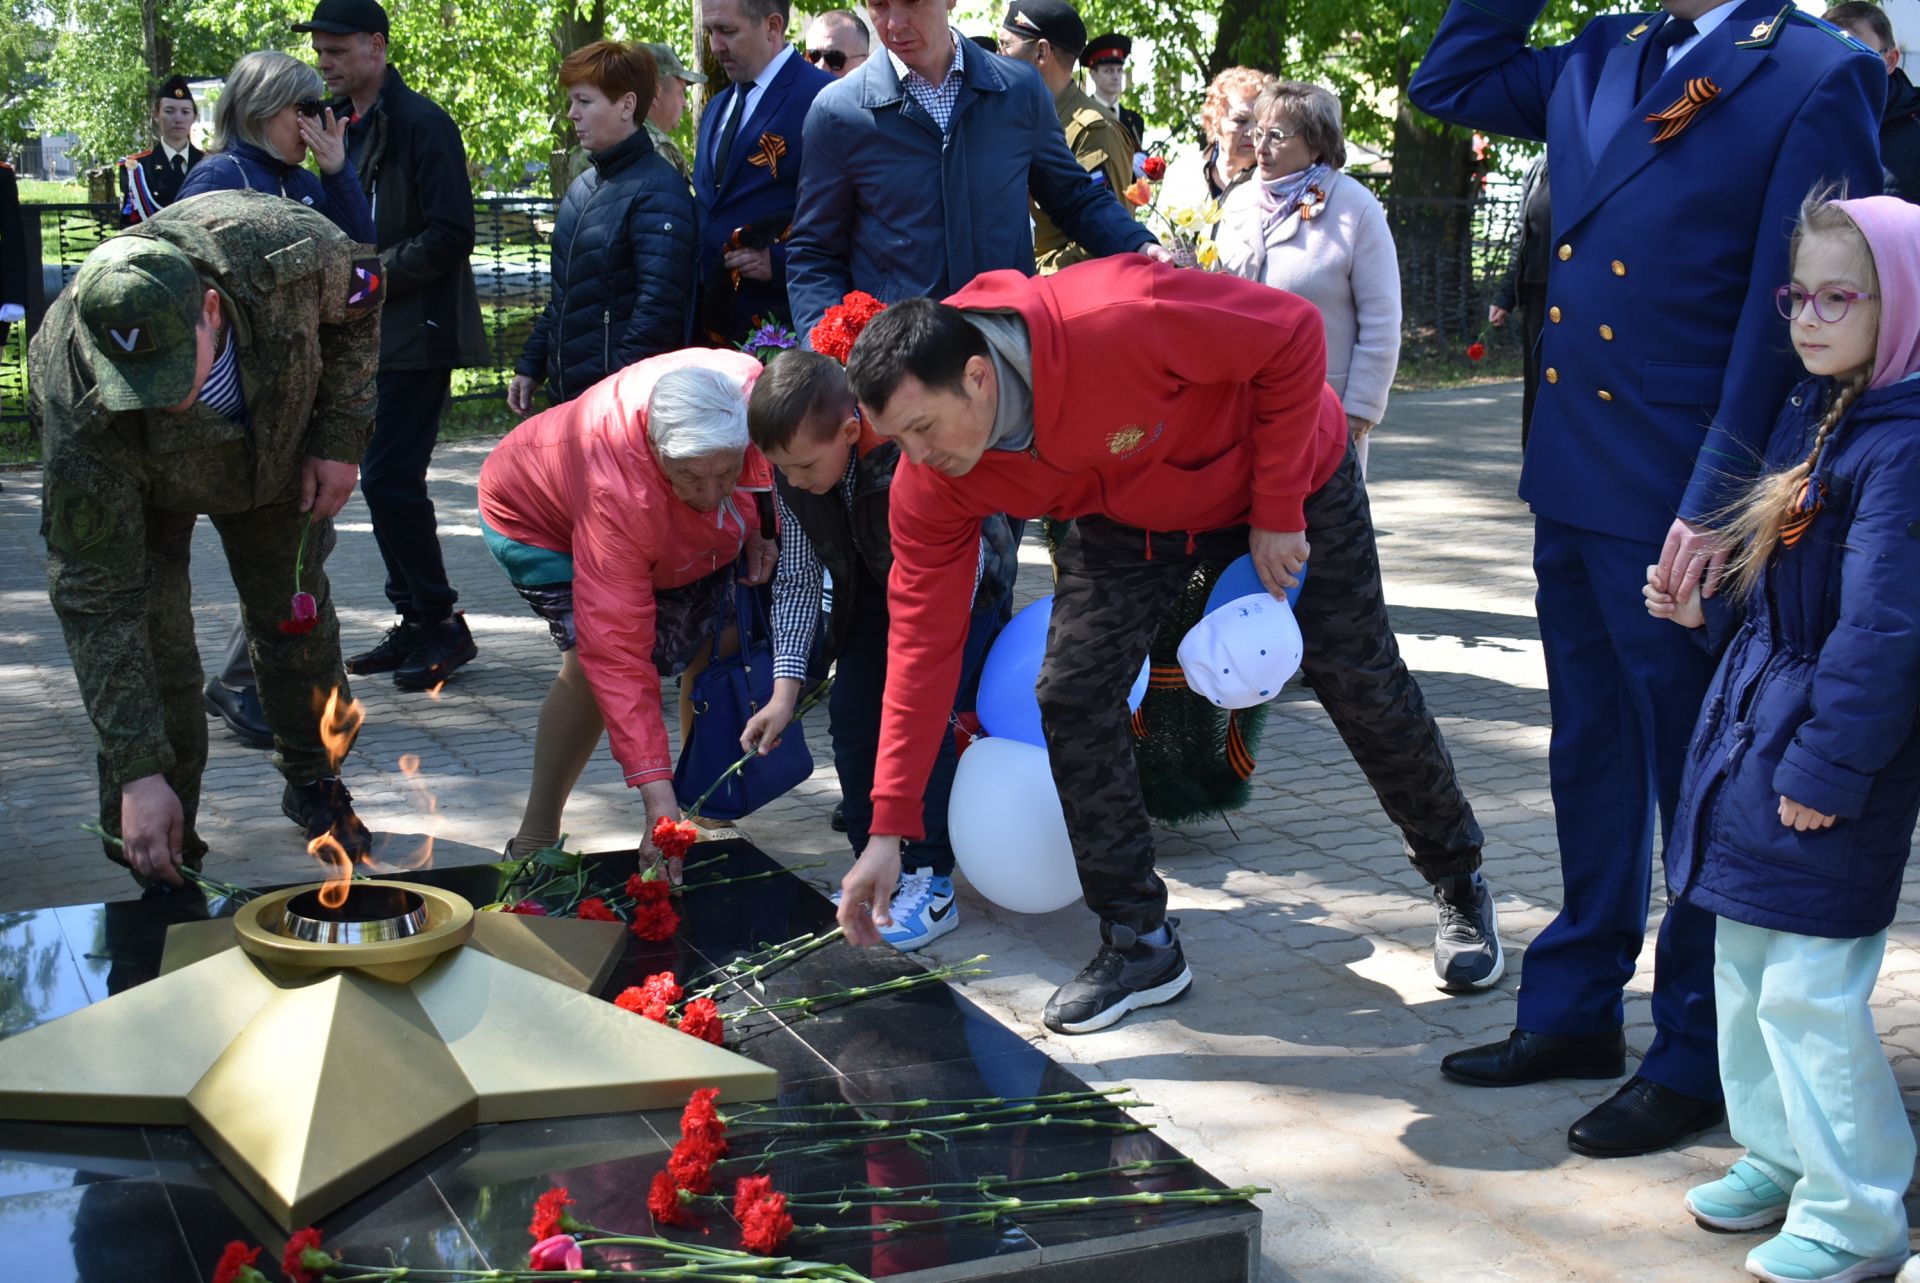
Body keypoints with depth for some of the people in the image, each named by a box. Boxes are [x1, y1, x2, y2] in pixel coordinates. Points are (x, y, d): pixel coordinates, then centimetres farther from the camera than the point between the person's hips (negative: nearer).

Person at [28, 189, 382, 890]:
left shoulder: (288, 250, -43)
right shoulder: (82, 419, -45)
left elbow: (360, 301, -15)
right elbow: (96, 601, -38)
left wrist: (340, 436, -18)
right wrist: (138, 772, -40)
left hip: (278, 446, 3)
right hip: (136, 479, -2)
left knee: (297, 620, 12)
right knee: (148, 648, -11)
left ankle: (315, 785, 36)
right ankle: (161, 861, 7)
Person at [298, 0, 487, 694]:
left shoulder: (421, 123, -10)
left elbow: (450, 236, -16)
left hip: (416, 334, -9)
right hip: (364, 334, 9)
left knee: (390, 477, -12)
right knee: (383, 478, 10)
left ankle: (441, 624, -1)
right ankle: (416, 621, 19)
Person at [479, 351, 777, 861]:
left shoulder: (749, 387, -36)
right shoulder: (617, 495, -47)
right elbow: (617, 652, -47)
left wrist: (760, 524, -17)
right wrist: (656, 794, -51)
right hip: (539, 517, -6)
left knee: (719, 643, -3)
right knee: (592, 662, -24)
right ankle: (534, 840, -13)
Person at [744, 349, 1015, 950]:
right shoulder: (791, 468, -21)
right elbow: (798, 575, -11)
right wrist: (786, 689, -17)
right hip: (874, 583, 6)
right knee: (850, 714, -3)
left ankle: (931, 882, -7)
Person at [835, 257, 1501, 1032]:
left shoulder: (1117, 322, -43)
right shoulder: (931, 484, -25)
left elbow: (1294, 336, -30)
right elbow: (922, 641, -19)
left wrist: (1278, 511, -24)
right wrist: (888, 830, -21)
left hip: (1286, 473, -3)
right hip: (1128, 524, 4)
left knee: (1365, 689, 5)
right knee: (1071, 697, -14)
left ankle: (1461, 887, 31)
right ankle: (1140, 946, 3)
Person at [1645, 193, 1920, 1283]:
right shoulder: (1814, 416, 10)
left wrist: (1828, 768, -22)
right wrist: (1708, 609, 7)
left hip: (1830, 753, -10)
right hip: (1756, 719, 10)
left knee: (1810, 991, -3)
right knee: (1745, 965, 18)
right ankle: (1779, 1156, 34)